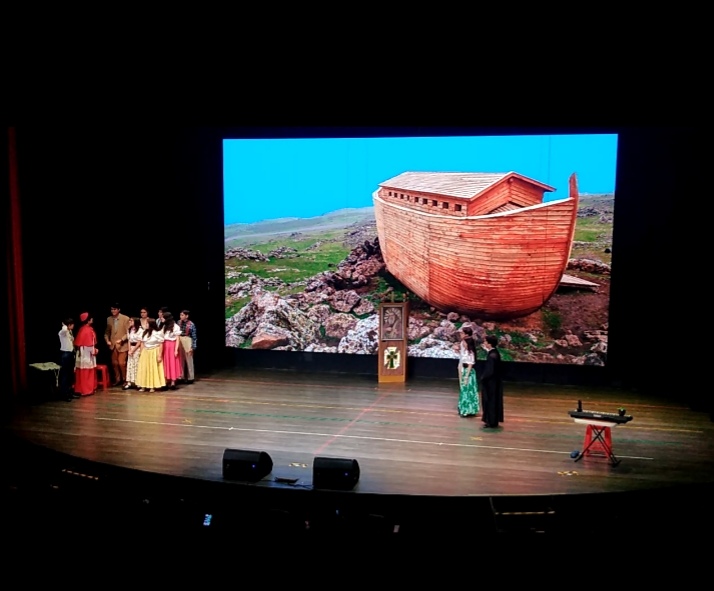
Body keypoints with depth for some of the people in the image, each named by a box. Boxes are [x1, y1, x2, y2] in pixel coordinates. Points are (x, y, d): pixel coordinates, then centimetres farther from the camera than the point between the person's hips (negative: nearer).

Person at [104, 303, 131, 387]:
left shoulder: (126, 318, -8)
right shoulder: (109, 319, 6)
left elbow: (128, 332, -8)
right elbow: (107, 332, 15)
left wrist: (121, 340, -19)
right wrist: (107, 340, -1)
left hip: (122, 345, -4)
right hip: (113, 345, 5)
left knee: (121, 363, -6)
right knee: (114, 363, 9)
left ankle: (125, 379, 11)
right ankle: (117, 379, 24)